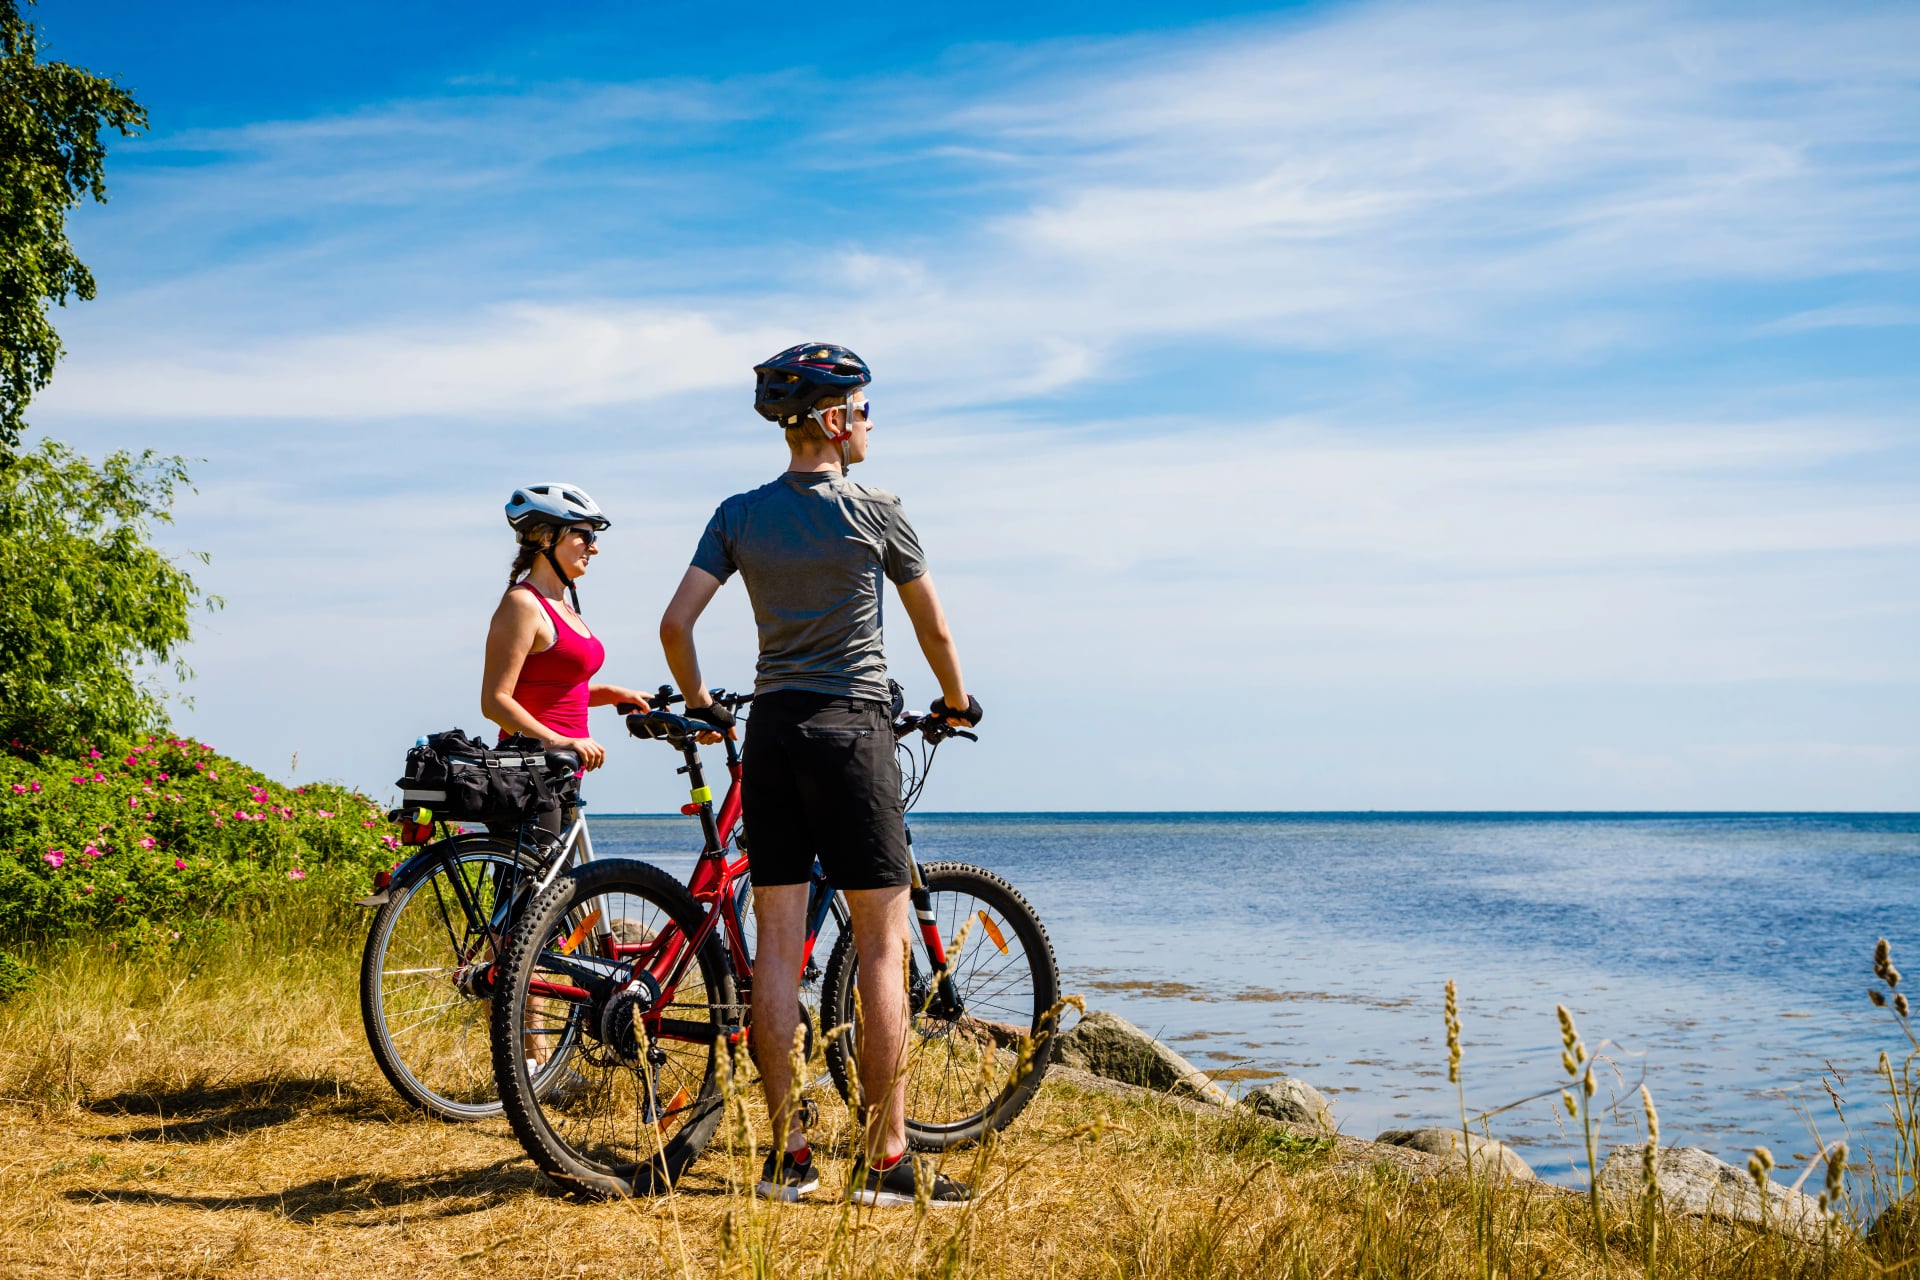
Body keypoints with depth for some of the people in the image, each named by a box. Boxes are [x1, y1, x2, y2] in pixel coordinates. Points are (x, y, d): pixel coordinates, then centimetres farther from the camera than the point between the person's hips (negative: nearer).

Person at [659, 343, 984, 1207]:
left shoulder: (739, 514, 6)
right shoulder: (874, 512, -4)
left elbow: (675, 624, 1)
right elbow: (933, 630, 6)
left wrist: (698, 704, 18)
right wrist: (956, 702, 23)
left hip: (770, 730, 5)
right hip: (851, 729, -5)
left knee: (777, 945, 6)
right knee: (881, 949, -1)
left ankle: (786, 1152, 10)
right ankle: (885, 1161, 0)